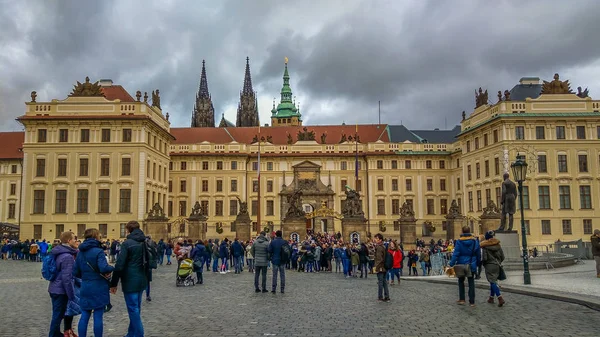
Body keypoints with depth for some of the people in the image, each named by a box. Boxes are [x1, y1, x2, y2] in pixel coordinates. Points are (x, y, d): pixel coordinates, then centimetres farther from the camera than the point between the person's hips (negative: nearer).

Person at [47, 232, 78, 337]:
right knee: (58, 315, 4)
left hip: (54, 288, 9)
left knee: (57, 314, 22)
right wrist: (72, 296, -19)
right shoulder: (67, 256, -23)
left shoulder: (59, 252, 6)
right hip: (61, 290, -9)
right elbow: (66, 278, -25)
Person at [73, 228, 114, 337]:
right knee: (98, 317, 2)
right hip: (98, 288, -6)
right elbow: (104, 268, -26)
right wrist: (112, 267, -6)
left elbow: (75, 273, 10)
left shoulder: (80, 252, 8)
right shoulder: (98, 251, -13)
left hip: (85, 288, 6)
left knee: (84, 317, 11)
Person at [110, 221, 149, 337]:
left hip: (130, 281, -7)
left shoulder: (127, 243, -13)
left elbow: (119, 265, -16)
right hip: (141, 280, 7)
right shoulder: (145, 242, 9)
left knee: (133, 310, 0)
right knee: (136, 309, 17)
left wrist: (113, 283, -9)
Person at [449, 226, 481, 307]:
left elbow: (455, 254, -14)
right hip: (471, 265, 2)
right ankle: (472, 301, 8)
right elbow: (478, 254, 5)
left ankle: (461, 299, 15)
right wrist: (477, 263, 17)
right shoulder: (475, 241, -2)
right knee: (471, 283, 8)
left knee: (461, 281, 15)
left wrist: (451, 264, -12)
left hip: (461, 265, -2)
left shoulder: (459, 242, -10)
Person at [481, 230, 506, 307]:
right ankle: (491, 298, 25)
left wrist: (482, 264, 5)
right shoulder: (498, 244, 3)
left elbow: (484, 258, -15)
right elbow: (502, 256, 5)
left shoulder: (484, 246, -12)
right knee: (493, 281, 16)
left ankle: (500, 298, -20)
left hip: (489, 265, -6)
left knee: (493, 282, -6)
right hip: (497, 265, 6)